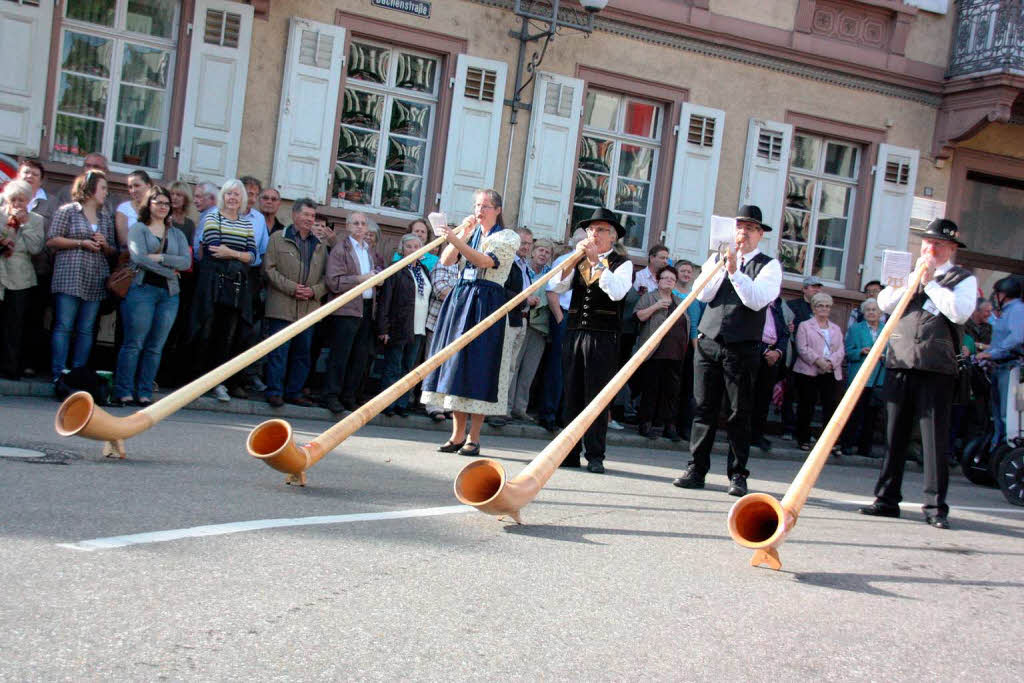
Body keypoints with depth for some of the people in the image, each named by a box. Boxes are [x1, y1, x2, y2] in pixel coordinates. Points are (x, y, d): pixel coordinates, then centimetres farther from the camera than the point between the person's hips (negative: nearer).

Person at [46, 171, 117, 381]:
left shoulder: (106, 218, 19)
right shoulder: (67, 211, 5)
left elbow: (113, 251, 20)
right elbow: (51, 241, -3)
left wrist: (104, 245, -2)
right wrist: (81, 243, -9)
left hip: (96, 282, 5)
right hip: (70, 278, -5)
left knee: (86, 330, 2)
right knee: (63, 326, -7)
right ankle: (58, 375, -7)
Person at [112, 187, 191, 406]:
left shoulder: (177, 234, 19)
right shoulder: (138, 229, 7)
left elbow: (186, 262, 5)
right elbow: (139, 257, -9)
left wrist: (159, 258, -7)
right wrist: (170, 270, -6)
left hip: (169, 293, 4)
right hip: (142, 289, -4)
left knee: (155, 346, 1)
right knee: (134, 343, -7)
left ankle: (144, 393, 4)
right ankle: (123, 392, -4)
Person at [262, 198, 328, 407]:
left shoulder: (320, 246, 16)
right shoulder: (278, 239, 5)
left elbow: (327, 277, 13)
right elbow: (270, 269, -3)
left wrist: (314, 291, -6)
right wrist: (292, 288, -13)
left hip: (309, 309, 4)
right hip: (282, 307, -4)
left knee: (303, 353, 7)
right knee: (279, 351, -5)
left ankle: (294, 392, 16)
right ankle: (274, 392, 2)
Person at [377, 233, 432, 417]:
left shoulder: (424, 271, 15)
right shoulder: (395, 270, -3)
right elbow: (385, 300, -7)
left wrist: (426, 326, 9)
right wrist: (383, 329, -13)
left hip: (417, 331, 5)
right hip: (398, 328, -5)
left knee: (408, 369, 8)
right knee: (393, 369, -1)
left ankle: (402, 404, 13)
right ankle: (388, 405, 6)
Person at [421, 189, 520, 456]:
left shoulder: (508, 237, 1)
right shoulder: (470, 234, 18)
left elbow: (486, 261, -17)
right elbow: (446, 260, 4)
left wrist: (456, 240, -27)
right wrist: (463, 232, -4)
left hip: (486, 303, -6)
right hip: (459, 300, 6)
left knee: (478, 365, -8)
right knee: (455, 362, 3)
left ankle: (473, 438, -4)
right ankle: (457, 434, 9)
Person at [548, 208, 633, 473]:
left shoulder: (622, 263, 2)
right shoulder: (579, 261, 14)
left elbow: (617, 292, -16)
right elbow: (556, 286, 2)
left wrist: (596, 261, -18)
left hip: (603, 338, -4)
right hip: (575, 333, 4)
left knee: (597, 396, -3)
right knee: (572, 394, 6)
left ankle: (595, 456, 1)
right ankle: (570, 453, 11)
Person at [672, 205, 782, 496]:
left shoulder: (769, 265, 4)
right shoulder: (717, 259, 15)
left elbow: (757, 300, -12)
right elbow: (703, 294, 1)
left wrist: (735, 270, -19)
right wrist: (723, 265, -8)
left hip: (742, 349, -3)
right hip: (708, 342, 3)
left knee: (740, 414, -1)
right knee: (704, 409, 3)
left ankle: (737, 475, 5)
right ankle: (696, 469, 8)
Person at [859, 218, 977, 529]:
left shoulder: (963, 279, 7)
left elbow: (959, 312, -11)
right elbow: (885, 303, 8)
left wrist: (930, 282, -7)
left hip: (936, 367, -4)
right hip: (899, 364, 4)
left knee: (935, 438, -5)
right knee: (894, 434, 6)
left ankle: (935, 506, 0)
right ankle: (887, 499, 12)